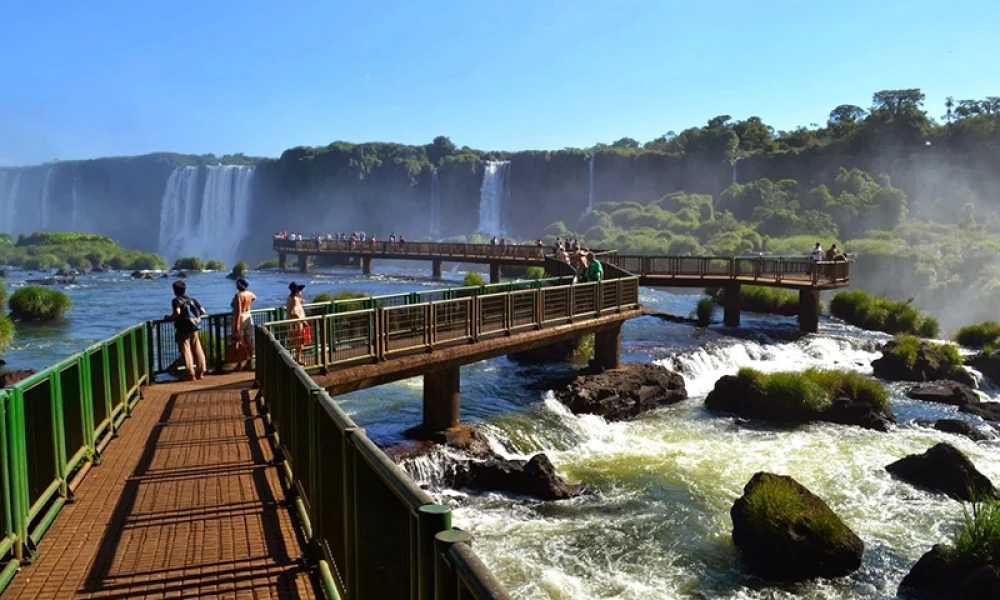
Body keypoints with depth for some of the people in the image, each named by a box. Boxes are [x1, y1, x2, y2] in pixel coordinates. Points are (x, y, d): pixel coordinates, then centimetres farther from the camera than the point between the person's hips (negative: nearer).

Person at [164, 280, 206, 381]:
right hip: (194, 329, 5)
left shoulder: (176, 300, -5)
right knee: (198, 351, 8)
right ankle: (200, 372, 11)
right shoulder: (192, 300, 11)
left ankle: (190, 374, -1)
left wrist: (168, 318, -6)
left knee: (186, 352, 0)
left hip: (183, 330, -5)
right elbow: (202, 311, 7)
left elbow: (177, 312, -22)